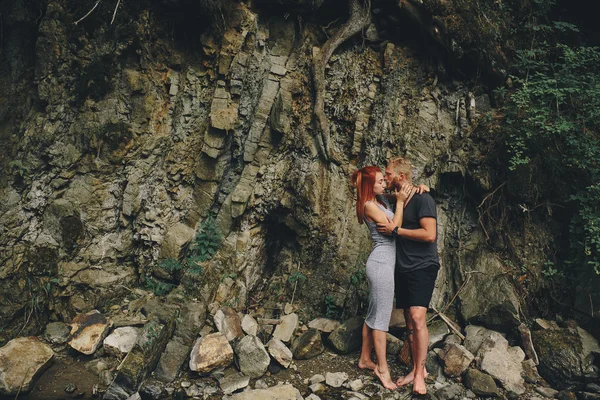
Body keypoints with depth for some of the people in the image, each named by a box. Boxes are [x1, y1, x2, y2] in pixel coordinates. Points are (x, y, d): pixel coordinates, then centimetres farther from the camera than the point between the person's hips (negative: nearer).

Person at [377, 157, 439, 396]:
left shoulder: (423, 199, -11)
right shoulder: (396, 200, 12)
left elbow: (429, 234, -22)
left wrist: (395, 230, -17)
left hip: (423, 267, -7)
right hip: (402, 268, 8)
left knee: (418, 318, -16)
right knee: (409, 321, 9)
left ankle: (419, 373, -4)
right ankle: (416, 369, 19)